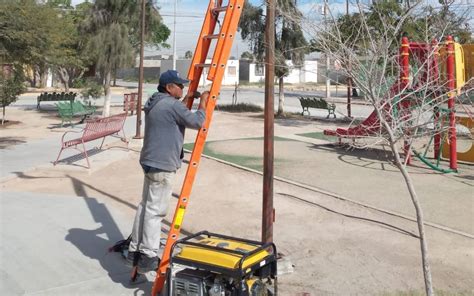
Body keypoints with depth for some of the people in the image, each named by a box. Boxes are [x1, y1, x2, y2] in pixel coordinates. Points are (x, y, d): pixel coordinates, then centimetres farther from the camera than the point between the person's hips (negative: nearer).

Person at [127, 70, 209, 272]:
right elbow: (197, 122, -14)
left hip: (151, 162, 10)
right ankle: (148, 256, -2)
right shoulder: (171, 105, -15)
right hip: (163, 166, -10)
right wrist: (203, 101, -1)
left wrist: (187, 99, 23)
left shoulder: (155, 104, 14)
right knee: (155, 210, -6)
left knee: (145, 206, 13)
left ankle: (135, 251, 20)